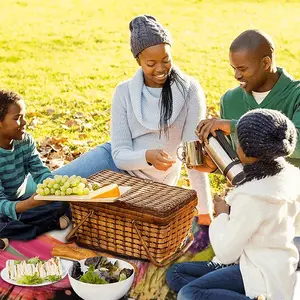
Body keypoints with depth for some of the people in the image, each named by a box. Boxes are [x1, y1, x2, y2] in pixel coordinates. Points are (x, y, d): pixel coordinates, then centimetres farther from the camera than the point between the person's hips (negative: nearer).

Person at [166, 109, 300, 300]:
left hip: (262, 277, -9)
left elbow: (226, 253, -17)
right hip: (272, 268, 9)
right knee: (175, 273, 8)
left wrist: (222, 215, -2)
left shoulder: (252, 197, -27)